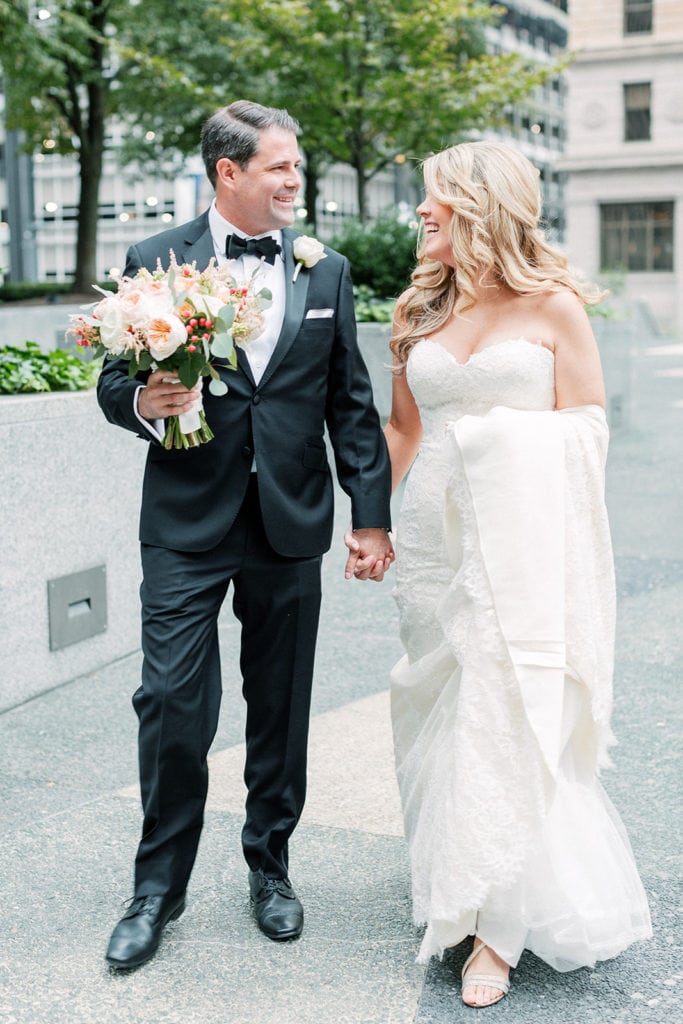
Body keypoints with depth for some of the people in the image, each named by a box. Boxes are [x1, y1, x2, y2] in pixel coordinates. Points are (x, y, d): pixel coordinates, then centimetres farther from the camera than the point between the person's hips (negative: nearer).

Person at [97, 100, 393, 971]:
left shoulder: (326, 269, 7)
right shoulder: (155, 263, 0)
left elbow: (351, 402, 7)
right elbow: (114, 383, 4)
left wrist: (373, 515, 3)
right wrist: (144, 401, -20)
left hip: (290, 525, 2)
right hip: (186, 526, -2)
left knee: (281, 711, 12)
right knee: (172, 704, -3)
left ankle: (269, 865, 31)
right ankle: (160, 884, 17)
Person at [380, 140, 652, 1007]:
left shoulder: (554, 307, -2)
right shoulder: (421, 311, 11)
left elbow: (584, 435, -2)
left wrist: (498, 429, -11)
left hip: (521, 541, -5)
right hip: (436, 538, 5)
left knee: (504, 718, -4)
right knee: (439, 711, 10)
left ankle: (495, 927, 7)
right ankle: (454, 889, 29)